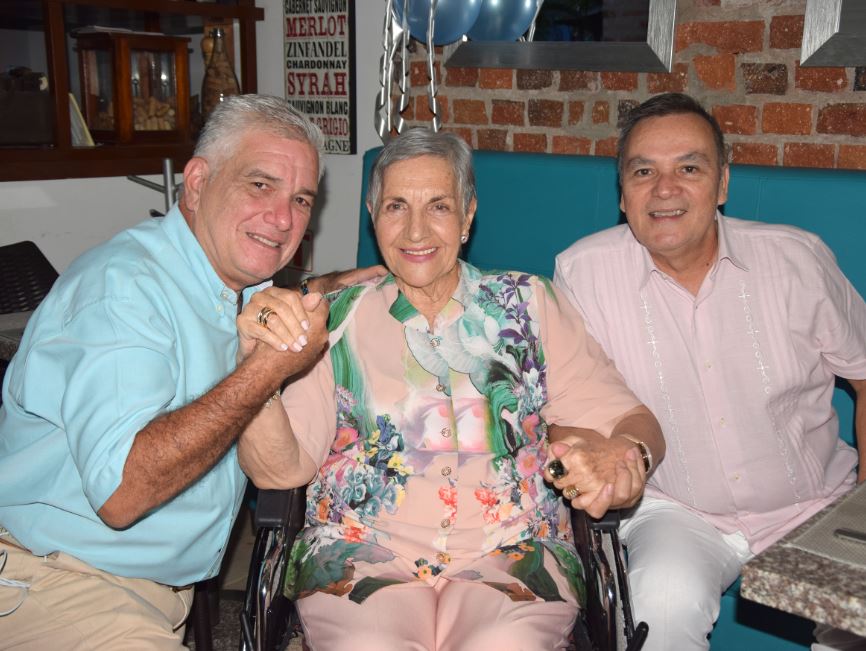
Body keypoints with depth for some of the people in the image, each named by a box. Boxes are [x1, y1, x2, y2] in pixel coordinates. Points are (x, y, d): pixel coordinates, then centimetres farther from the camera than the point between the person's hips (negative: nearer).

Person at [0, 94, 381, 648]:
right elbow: (120, 493, -29)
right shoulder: (123, 282, -19)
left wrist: (335, 285, 11)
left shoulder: (245, 290, 7)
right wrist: (268, 367, -29)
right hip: (58, 581, -7)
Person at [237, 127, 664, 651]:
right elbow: (279, 468, 0)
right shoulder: (339, 319, 8)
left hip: (513, 553, 1)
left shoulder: (529, 304, 10)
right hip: (362, 551, 0)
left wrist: (624, 454, -20)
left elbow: (630, 419, 4)